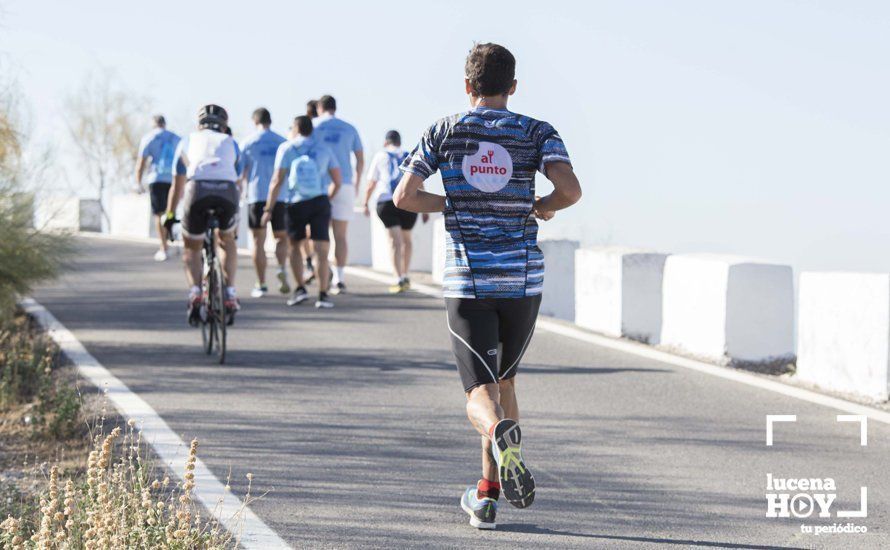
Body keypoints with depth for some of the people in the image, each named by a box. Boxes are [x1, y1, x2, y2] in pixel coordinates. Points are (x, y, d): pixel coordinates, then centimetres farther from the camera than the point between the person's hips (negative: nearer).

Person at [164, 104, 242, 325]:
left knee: (191, 248, 20)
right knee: (227, 241, 29)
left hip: (198, 190, -1)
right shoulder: (230, 142, 32)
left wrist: (169, 216, 48)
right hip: (227, 191, 1)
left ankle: (194, 292, -4)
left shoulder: (188, 141, 31)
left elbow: (177, 185, 36)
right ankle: (230, 294, 17)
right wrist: (235, 223, 49)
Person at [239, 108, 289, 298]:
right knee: (281, 238, 13)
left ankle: (261, 285, 2)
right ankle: (282, 269, -15)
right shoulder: (283, 142, 6)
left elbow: (240, 173, 3)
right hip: (280, 196, 1)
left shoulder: (249, 143, 2)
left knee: (258, 241, 4)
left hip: (257, 196, -1)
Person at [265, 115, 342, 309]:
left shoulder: (286, 148, 2)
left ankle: (300, 288, 8)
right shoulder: (324, 149, 10)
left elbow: (277, 181, -4)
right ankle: (322, 294, -12)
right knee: (321, 248, -3)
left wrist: (268, 209, -1)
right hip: (320, 203, 1)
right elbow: (337, 181, 9)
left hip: (297, 204, -1)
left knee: (295, 245, 17)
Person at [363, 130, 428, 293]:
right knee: (406, 239, 20)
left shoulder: (381, 156, 10)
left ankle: (400, 280, -19)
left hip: (387, 202, -3)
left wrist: (366, 203, 19)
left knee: (395, 240, -8)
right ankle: (405, 277, 25)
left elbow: (371, 183, 10)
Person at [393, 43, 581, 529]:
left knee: (481, 395, -4)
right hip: (522, 278, 1)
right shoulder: (537, 133, 3)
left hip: (466, 279, -1)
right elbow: (570, 189, -13)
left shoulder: (443, 132, 5)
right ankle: (487, 494, 23)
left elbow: (403, 197, 2)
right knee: (504, 380, 20)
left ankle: (502, 433, -40)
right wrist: (539, 208, 8)